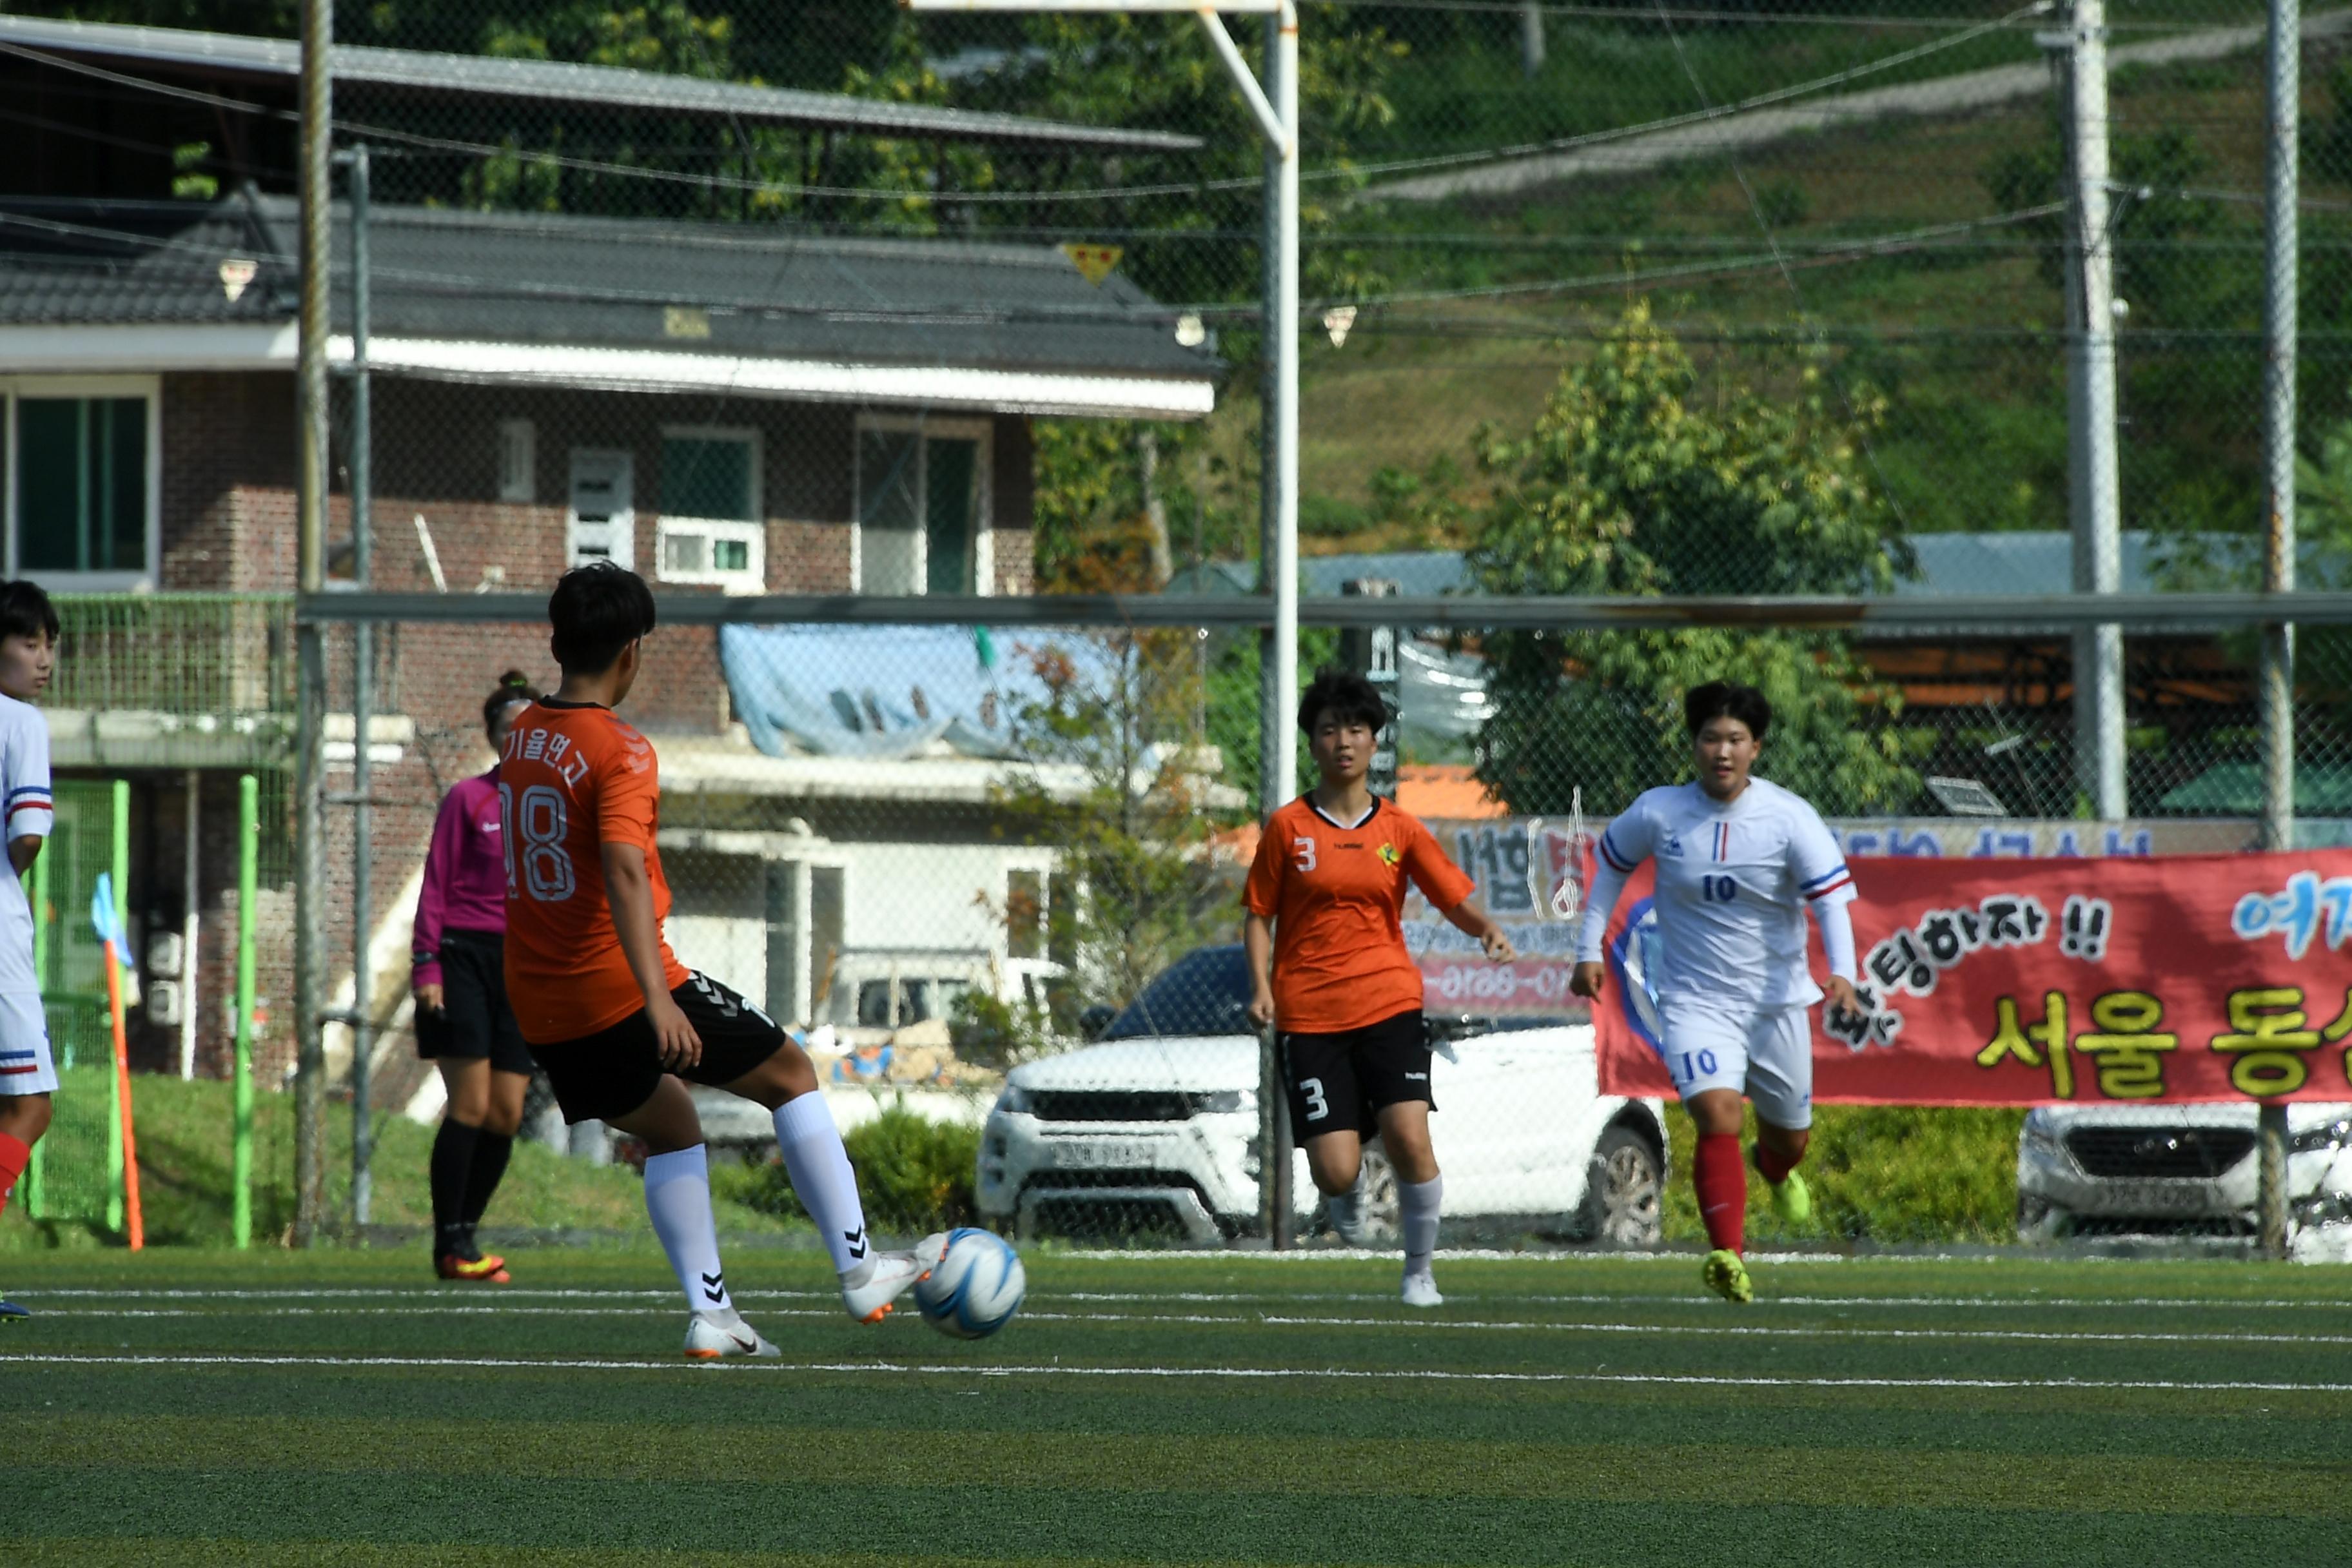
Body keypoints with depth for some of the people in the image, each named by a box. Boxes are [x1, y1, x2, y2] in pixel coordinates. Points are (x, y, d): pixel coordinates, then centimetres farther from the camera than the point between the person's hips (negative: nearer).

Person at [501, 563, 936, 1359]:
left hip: (543, 1009, 8)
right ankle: (859, 1268, 8)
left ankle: (709, 1312, 13)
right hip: (622, 988, -8)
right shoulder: (621, 754, -16)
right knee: (791, 1075, 9)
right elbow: (624, 870, -29)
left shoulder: (522, 735, 9)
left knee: (669, 1129, 24)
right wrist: (658, 1001, -37)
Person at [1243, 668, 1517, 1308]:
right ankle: (1350, 1187, 31)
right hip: (1309, 1013, -1)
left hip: (1389, 1005, 1)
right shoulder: (1288, 827, 4)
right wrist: (1261, 988, -6)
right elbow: (1258, 914, 8)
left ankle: (1419, 1272, 1)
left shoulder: (1399, 829, 7)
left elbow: (1455, 898, 4)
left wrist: (1486, 929, -18)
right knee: (1335, 1174, -10)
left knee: (1409, 1137, -20)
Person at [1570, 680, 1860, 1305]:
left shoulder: (1790, 818, -11)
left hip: (1776, 1001, 1)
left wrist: (1842, 974, -35)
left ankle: (1777, 1171, 57)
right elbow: (1611, 861, 13)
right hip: (1694, 1001, -1)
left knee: (1788, 1136, 18)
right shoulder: (1658, 813, -7)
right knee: (1717, 1115, -26)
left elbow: (1831, 898, -19)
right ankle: (1728, 1257, -32)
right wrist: (1590, 949, 9)